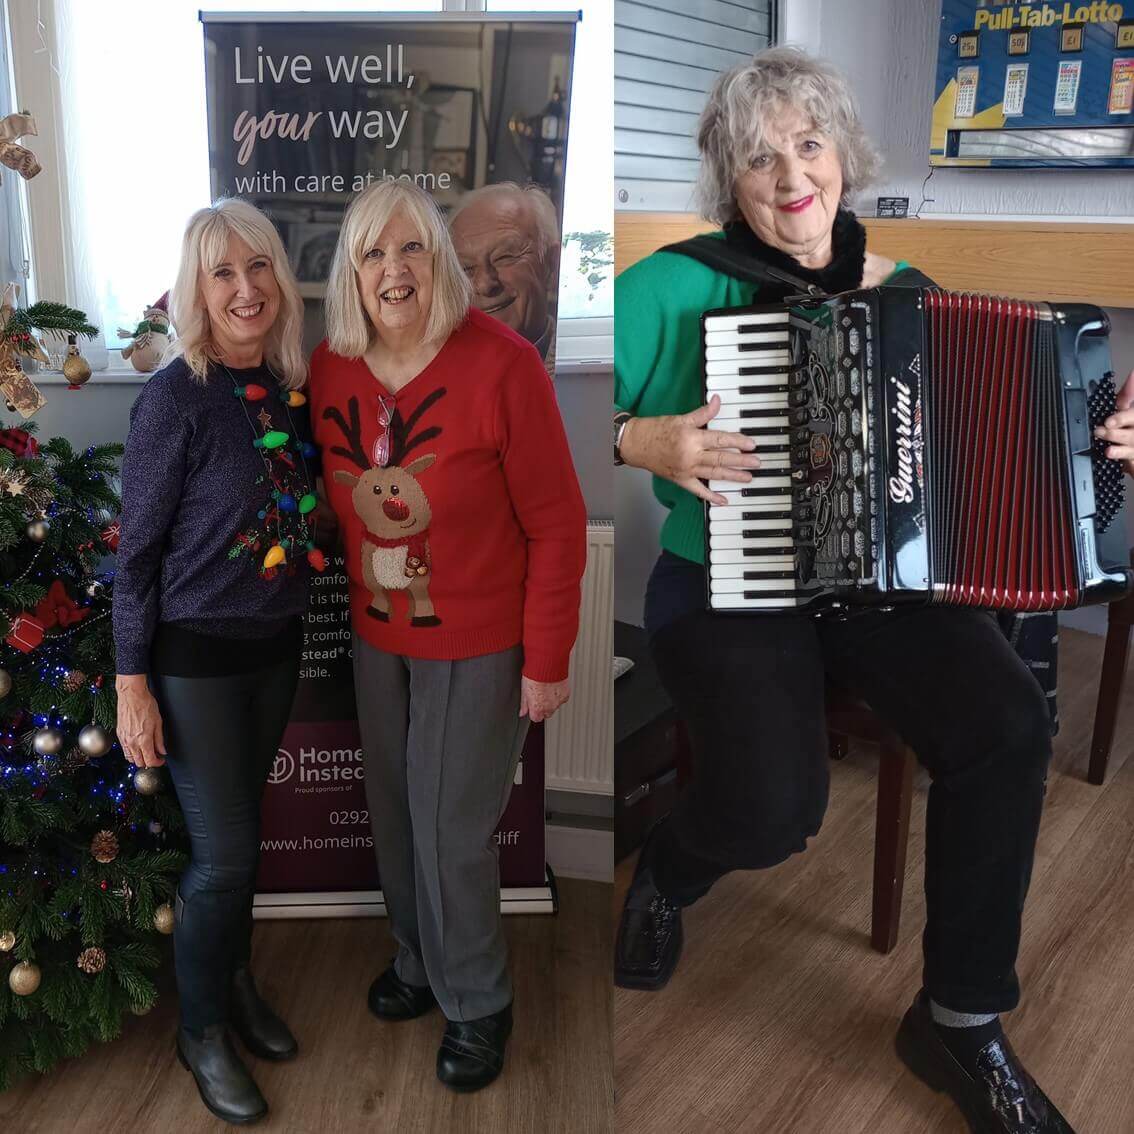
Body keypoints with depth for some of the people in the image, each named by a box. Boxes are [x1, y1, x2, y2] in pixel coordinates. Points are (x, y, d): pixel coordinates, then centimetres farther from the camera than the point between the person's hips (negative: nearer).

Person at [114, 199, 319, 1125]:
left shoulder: (290, 387, 2)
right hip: (196, 656, -6)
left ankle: (237, 984, 41)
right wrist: (132, 681, -12)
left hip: (276, 645, 6)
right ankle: (202, 1032, 25)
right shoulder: (176, 396, -16)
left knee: (240, 832, 20)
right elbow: (138, 546, -13)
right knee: (224, 855, 1)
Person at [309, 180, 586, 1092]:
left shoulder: (502, 365, -21)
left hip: (478, 644, -5)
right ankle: (421, 961, 43)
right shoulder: (330, 368, -5)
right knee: (394, 814, 17)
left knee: (452, 832, 4)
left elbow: (558, 527, -17)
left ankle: (479, 1004, 30)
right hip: (375, 637, 5)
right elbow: (332, 503, 8)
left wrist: (547, 660, -14)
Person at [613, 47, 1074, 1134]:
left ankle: (962, 1019, -1)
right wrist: (641, 440, -22)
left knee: (1009, 724, -22)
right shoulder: (676, 283, -5)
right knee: (775, 804, -27)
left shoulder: (901, 288, 8)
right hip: (723, 584, -4)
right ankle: (665, 870, 14)